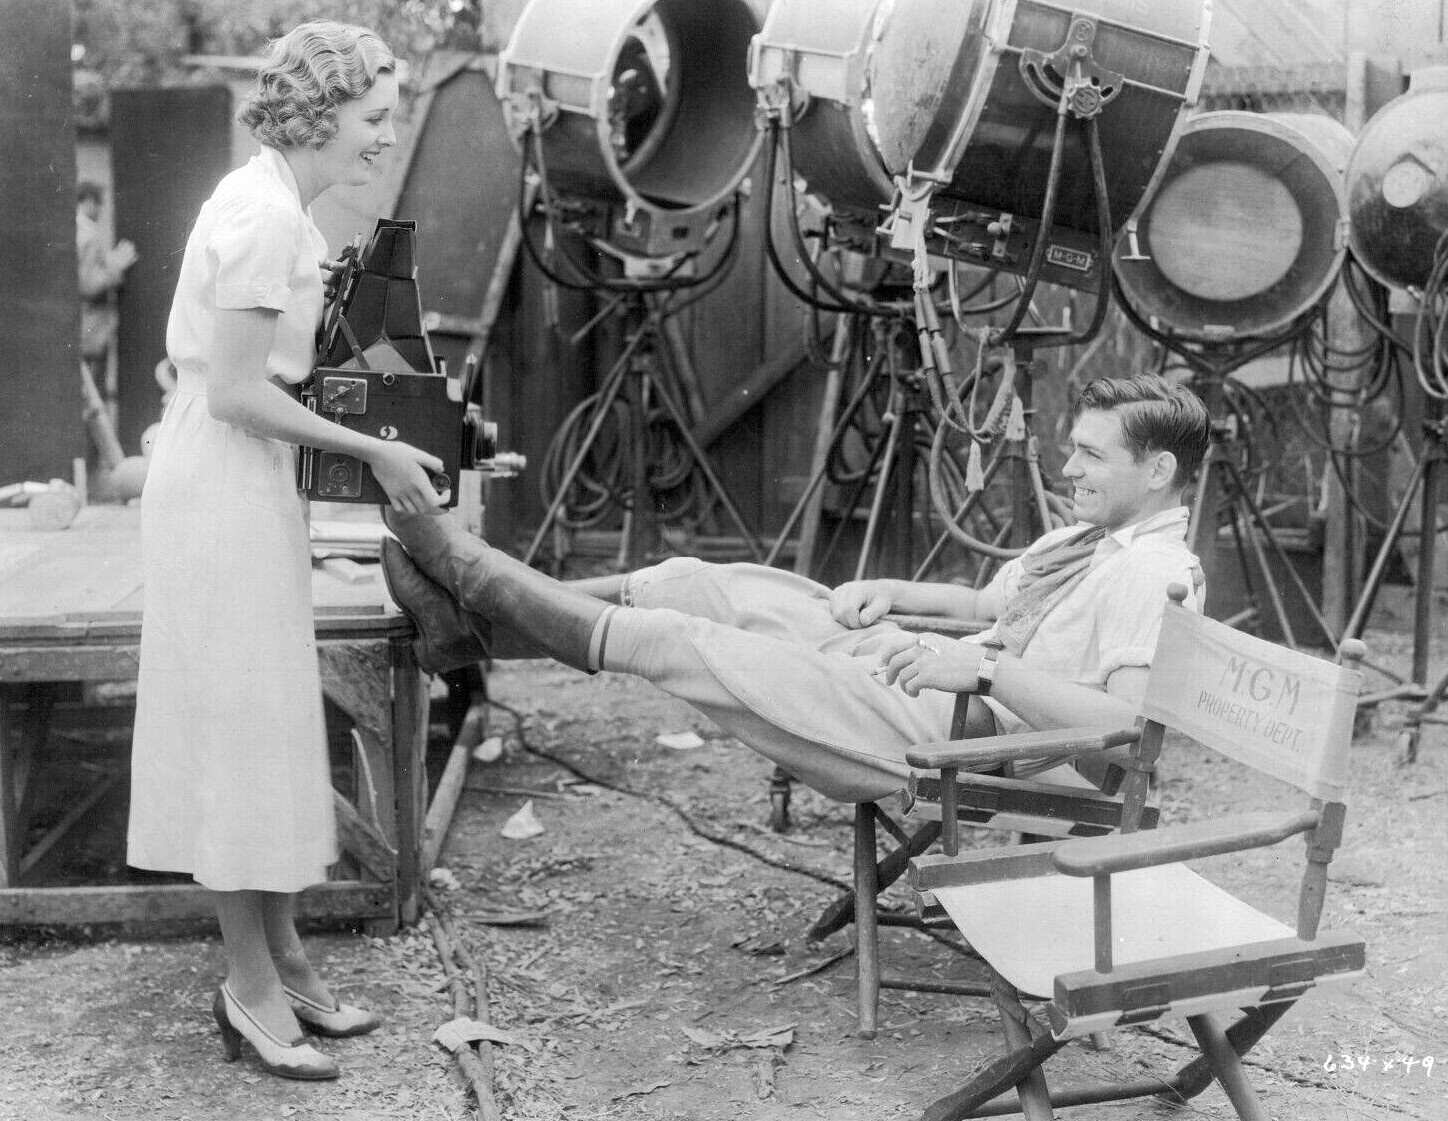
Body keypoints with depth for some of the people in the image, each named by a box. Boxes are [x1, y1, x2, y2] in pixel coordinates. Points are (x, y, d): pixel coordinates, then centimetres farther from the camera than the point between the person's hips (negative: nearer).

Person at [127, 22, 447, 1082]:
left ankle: (282, 959, 23)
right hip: (223, 487, -10)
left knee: (270, 724, 13)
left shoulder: (276, 202, 11)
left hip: (251, 480, 10)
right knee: (243, 725, -1)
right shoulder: (266, 214, -18)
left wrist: (378, 443, 9)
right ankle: (253, 988, 10)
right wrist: (373, 451, -15)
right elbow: (235, 391, -21)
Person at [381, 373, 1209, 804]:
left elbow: (1127, 722, -29)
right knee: (695, 584, 2)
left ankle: (472, 572, 8)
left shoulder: (1158, 576, -15)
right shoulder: (1091, 539, 16)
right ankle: (477, 622, 11)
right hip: (905, 667, 9)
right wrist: (893, 593, 12)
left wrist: (985, 665, -28)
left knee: (680, 642, -9)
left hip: (942, 733, -9)